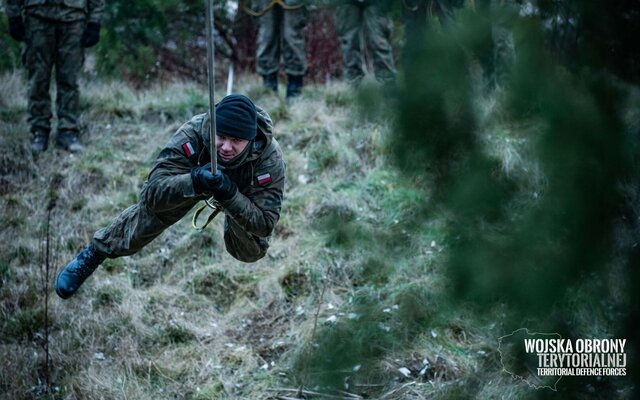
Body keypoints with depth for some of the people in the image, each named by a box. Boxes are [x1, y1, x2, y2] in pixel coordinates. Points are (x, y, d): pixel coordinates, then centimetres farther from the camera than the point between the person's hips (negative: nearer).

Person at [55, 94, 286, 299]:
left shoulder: (270, 158, -41)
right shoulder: (192, 134, -43)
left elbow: (265, 223, -37)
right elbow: (153, 193, -45)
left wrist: (229, 194, -54)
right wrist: (194, 181, -64)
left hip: (241, 191, 0)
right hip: (188, 176, 0)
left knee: (250, 253, -7)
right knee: (150, 211, -13)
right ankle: (93, 254, 12)